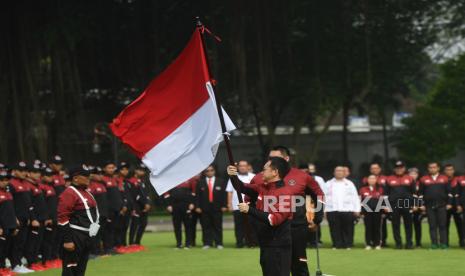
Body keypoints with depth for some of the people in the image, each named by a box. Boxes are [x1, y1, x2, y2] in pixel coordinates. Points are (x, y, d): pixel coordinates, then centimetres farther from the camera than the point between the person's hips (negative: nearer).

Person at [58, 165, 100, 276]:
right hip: (75, 238, -10)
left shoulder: (87, 193, 15)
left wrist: (91, 236, 23)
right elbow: (63, 219, -19)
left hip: (86, 237, 10)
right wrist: (67, 240, -21)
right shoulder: (69, 194, -15)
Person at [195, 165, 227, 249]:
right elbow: (197, 195, 4)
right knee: (206, 227, 0)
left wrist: (224, 206, -3)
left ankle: (219, 243, 5)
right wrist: (197, 206, -4)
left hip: (217, 208, 0)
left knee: (218, 226, 1)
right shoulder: (200, 183, 8)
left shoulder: (221, 182, 9)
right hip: (204, 208, 0)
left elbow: (224, 194, 5)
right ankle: (207, 244, 4)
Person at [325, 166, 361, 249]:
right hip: (332, 210, 0)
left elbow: (355, 198, 9)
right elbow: (324, 197, 8)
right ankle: (337, 245, 3)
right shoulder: (328, 184, 12)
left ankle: (348, 245, 6)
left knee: (347, 229, 0)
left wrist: (357, 210, 1)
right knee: (335, 229, -2)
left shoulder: (349, 184, 13)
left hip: (347, 210, 0)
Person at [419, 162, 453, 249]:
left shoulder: (444, 178, 6)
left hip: (442, 206, 0)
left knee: (442, 225, -1)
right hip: (429, 206, 0)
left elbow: (449, 192, 7)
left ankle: (443, 243, 3)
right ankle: (434, 243, 3)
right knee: (432, 226, 1)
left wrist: (449, 203, 1)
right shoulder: (424, 180, 6)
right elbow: (421, 193, 7)